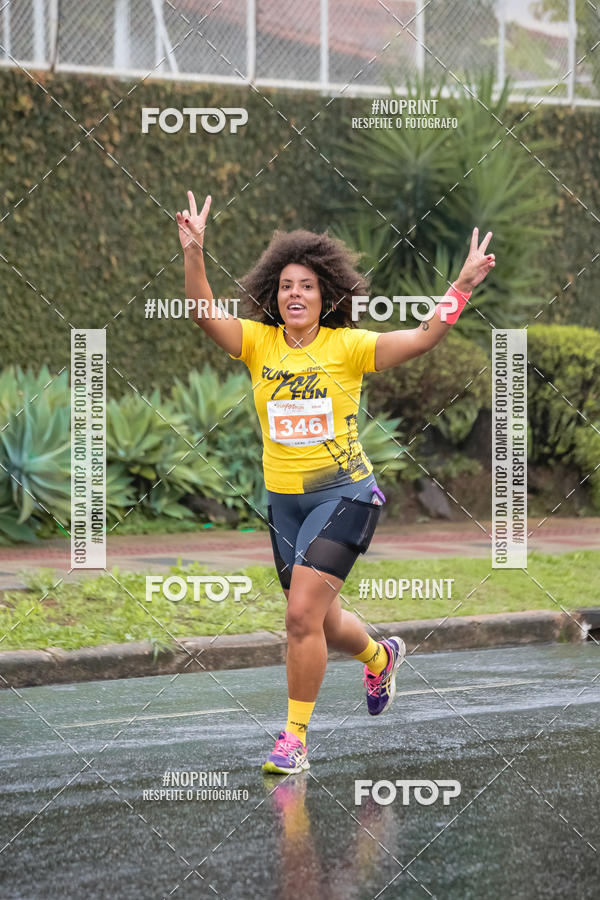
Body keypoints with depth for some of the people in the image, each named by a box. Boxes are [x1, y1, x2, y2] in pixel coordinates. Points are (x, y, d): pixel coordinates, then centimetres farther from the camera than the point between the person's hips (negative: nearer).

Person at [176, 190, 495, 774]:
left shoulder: (347, 346, -5)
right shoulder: (258, 342, 1)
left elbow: (422, 339, -11)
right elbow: (205, 314, -14)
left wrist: (463, 285, -21)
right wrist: (193, 254, -29)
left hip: (344, 493, -4)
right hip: (284, 499, 4)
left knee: (303, 613, -17)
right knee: (323, 623, 16)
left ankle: (295, 736, -6)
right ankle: (379, 656, 51)